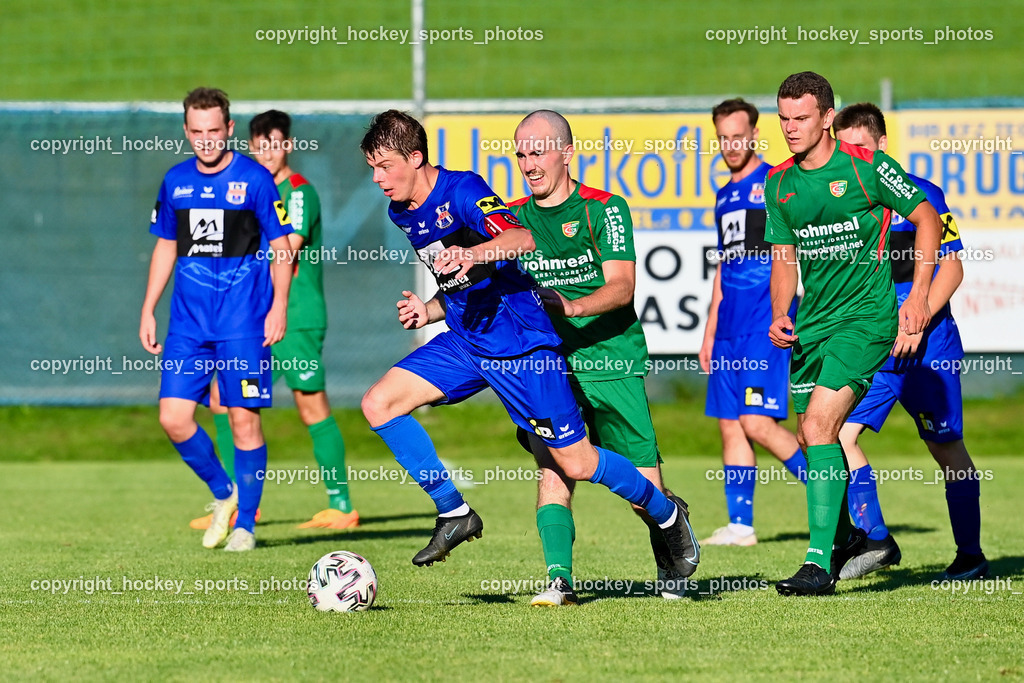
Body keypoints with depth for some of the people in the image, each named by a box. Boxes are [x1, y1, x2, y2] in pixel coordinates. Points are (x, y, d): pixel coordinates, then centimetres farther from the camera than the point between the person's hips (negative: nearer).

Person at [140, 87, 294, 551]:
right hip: (188, 322, 4)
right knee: (174, 418, -4)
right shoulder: (176, 181, 9)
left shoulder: (255, 178, -3)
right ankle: (222, 492, 19)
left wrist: (279, 305, -11)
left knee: (244, 419, -4)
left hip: (244, 322, -4)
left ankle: (245, 522, 9)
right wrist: (148, 311, 15)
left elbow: (281, 247, -1)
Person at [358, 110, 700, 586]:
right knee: (378, 403, -10)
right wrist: (428, 312, 8)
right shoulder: (401, 213, 10)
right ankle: (454, 513, -2)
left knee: (576, 463, -3)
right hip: (464, 344, 8)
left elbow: (522, 239, -35)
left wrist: (473, 254, -52)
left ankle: (666, 513, 23)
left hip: (521, 343, -8)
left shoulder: (461, 191, -16)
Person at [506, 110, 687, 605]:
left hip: (612, 363, -2)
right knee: (553, 469, -19)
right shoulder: (511, 217, 8)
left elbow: (622, 286, -12)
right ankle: (559, 579, -22)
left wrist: (572, 307, -30)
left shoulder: (604, 209, -3)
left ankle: (670, 565, 27)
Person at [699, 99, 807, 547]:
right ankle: (740, 525, 8)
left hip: (767, 324, -8)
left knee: (756, 421, -14)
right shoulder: (725, 196, 19)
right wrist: (709, 332, 22)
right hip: (731, 331, 8)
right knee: (730, 425, 5)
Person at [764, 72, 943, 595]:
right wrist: (779, 316, 1)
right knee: (809, 436, 10)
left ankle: (819, 562, -21)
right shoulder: (779, 184, 7)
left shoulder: (867, 166, -10)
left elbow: (927, 218, -1)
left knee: (818, 425, -20)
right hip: (812, 322, 7)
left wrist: (918, 295, -7)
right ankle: (846, 537, 35)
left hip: (866, 316, -7)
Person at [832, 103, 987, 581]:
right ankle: (876, 540, -4)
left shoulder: (920, 195, -5)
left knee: (948, 449, 2)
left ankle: (971, 555, 14)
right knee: (837, 433, -13)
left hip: (926, 346, -4)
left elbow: (951, 268, -6)